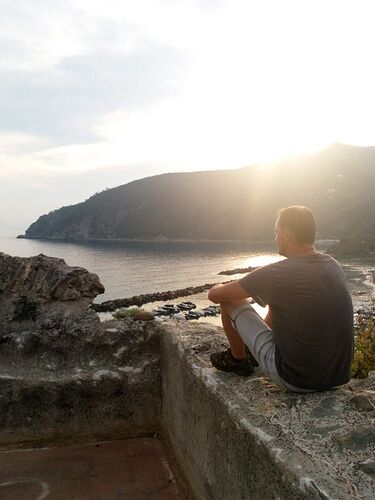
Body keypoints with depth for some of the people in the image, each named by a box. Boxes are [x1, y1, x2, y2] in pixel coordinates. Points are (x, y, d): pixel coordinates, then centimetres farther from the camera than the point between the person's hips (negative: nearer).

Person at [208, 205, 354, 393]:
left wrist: (219, 287, 10)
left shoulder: (278, 273, -22)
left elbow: (214, 295, -12)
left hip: (296, 380, -7)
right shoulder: (333, 264, -1)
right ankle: (253, 352, 44)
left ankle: (237, 360, 26)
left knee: (229, 300, 2)